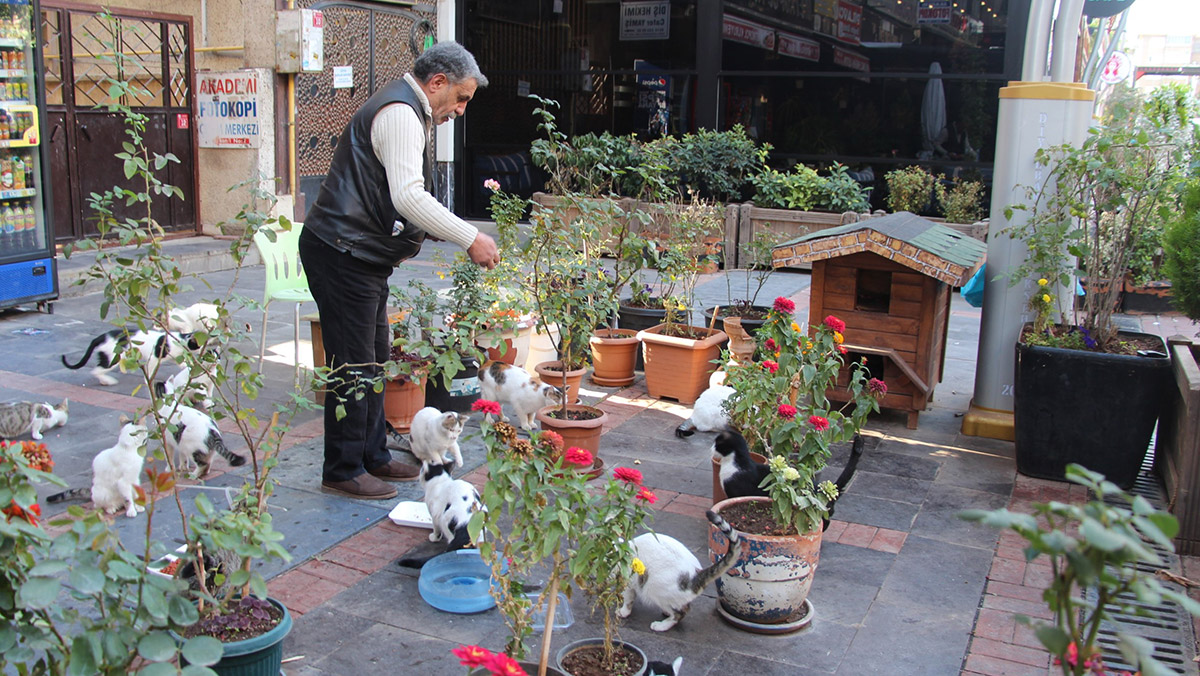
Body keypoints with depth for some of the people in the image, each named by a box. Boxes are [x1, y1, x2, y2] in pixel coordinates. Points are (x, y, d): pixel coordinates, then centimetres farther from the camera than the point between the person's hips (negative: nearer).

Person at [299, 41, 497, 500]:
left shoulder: (408, 111, 19)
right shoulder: (400, 113, -15)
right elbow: (408, 198, -28)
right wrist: (471, 238, -25)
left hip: (362, 255, 11)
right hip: (341, 254, -11)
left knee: (373, 359, 16)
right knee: (353, 364, -5)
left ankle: (373, 456, 26)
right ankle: (343, 470, 5)